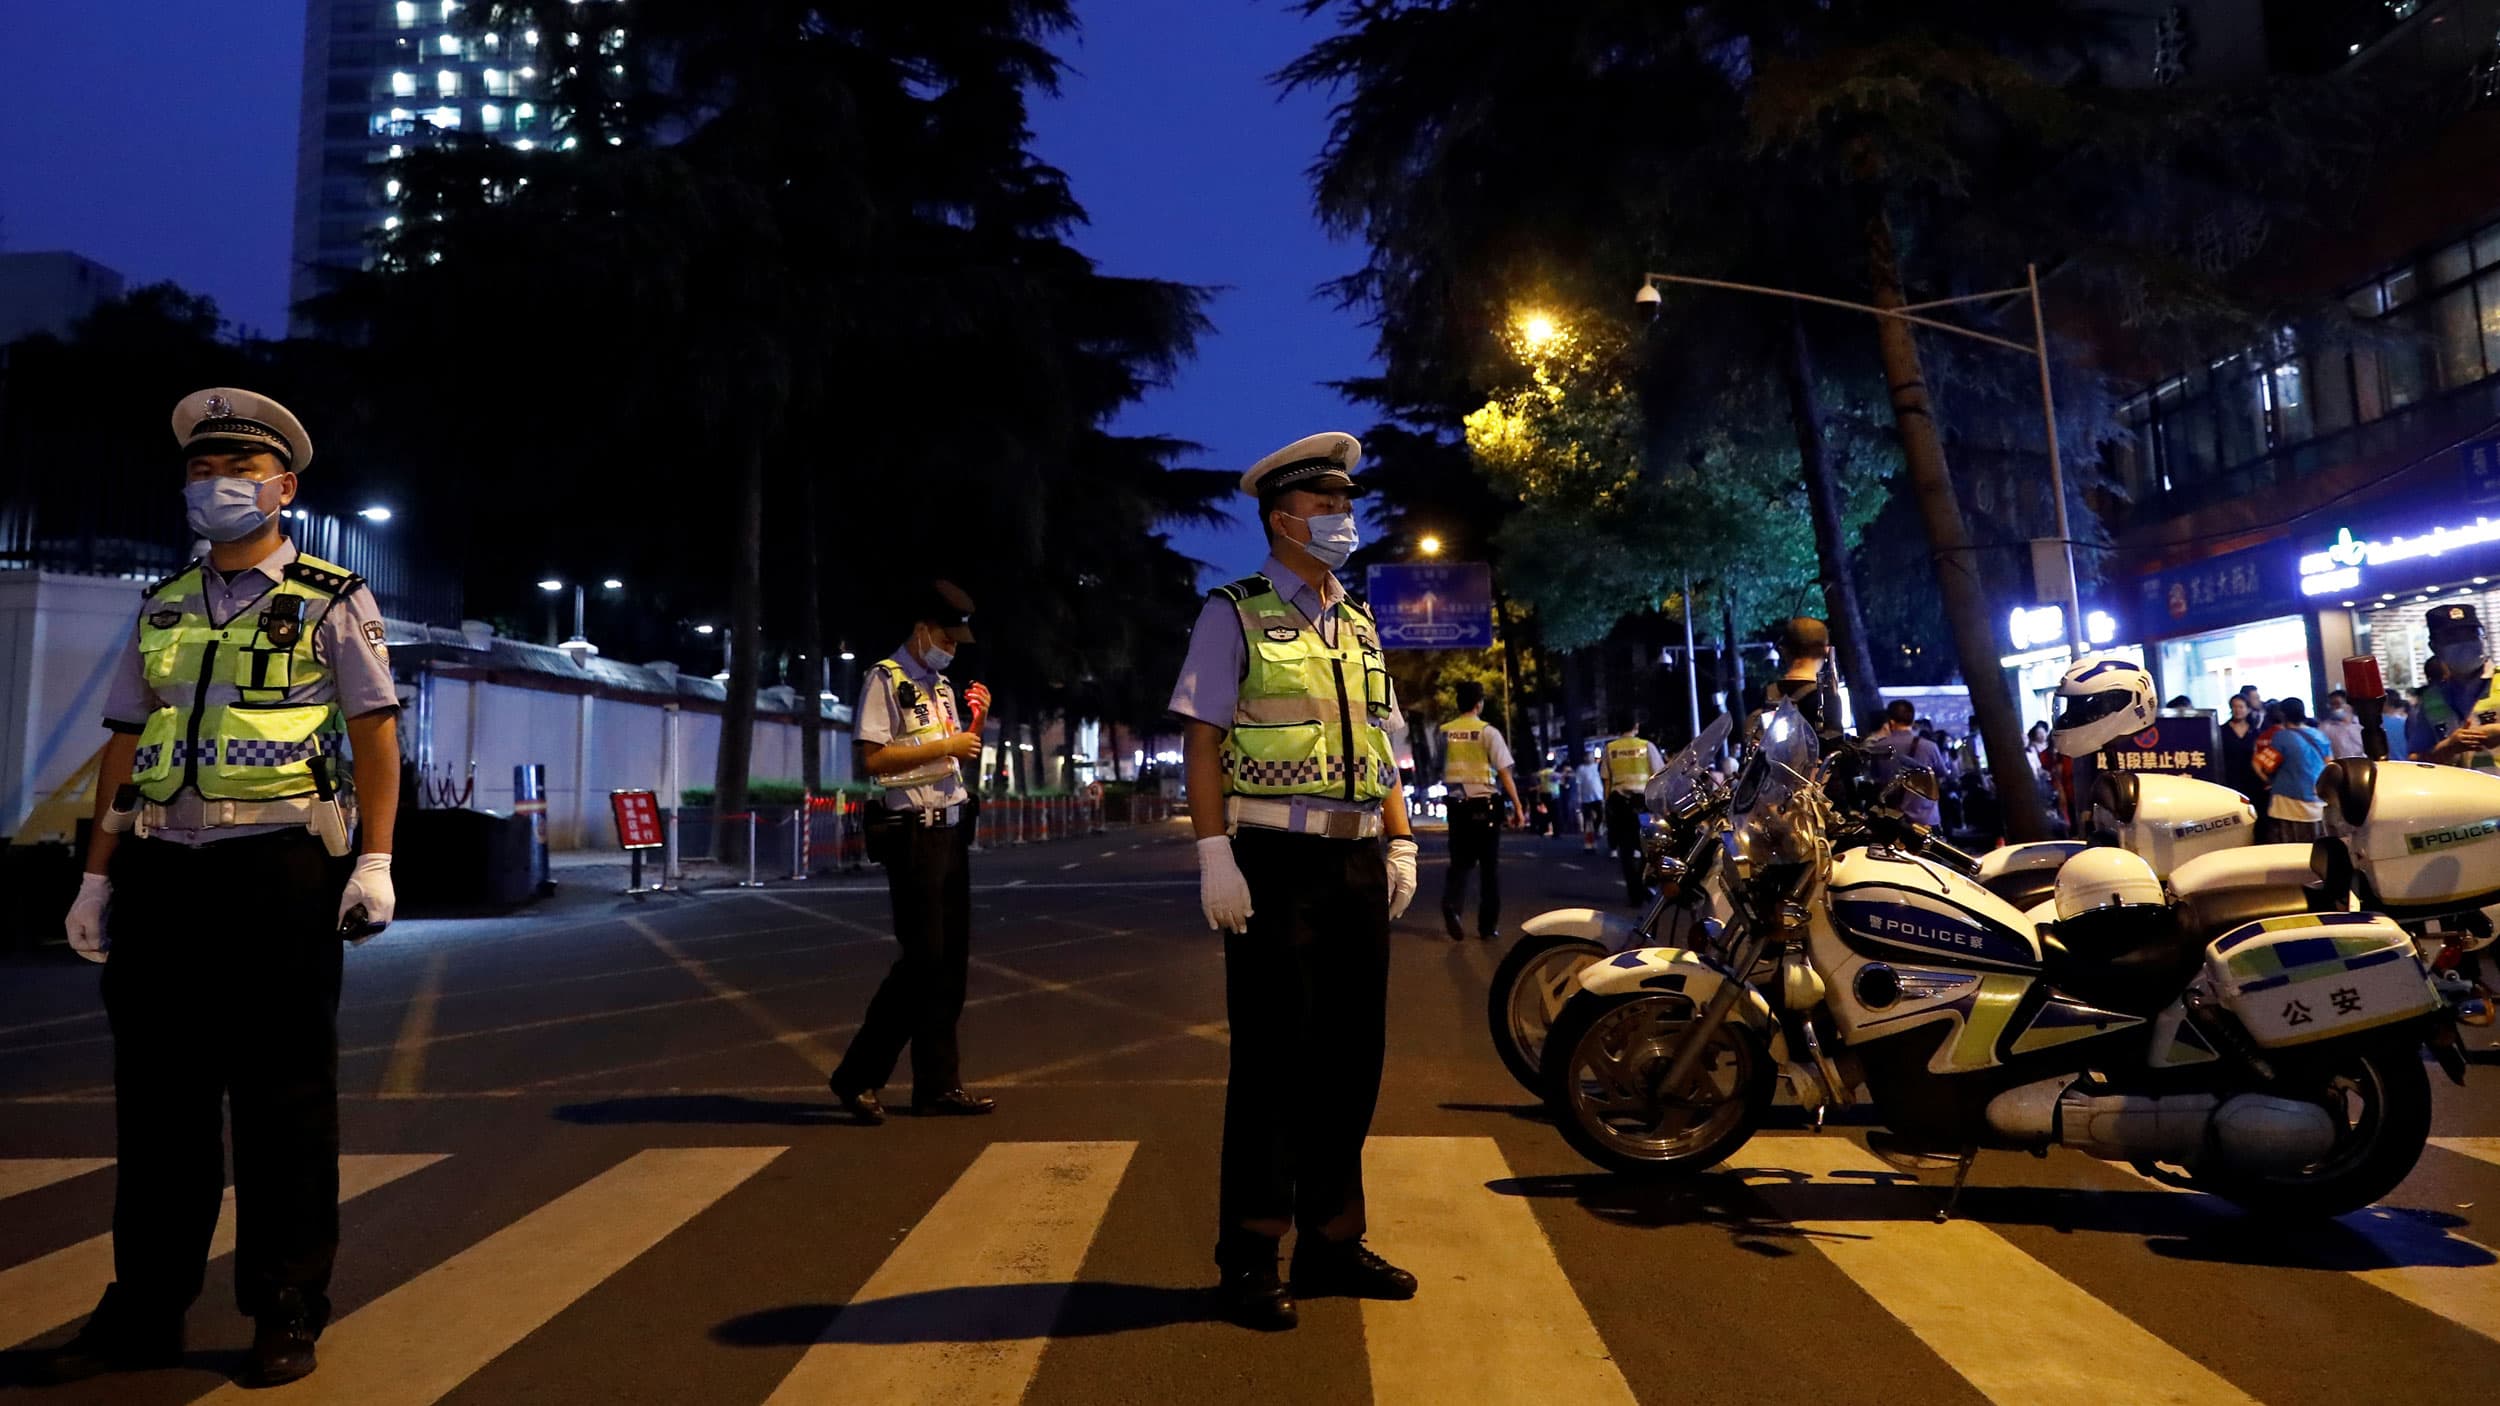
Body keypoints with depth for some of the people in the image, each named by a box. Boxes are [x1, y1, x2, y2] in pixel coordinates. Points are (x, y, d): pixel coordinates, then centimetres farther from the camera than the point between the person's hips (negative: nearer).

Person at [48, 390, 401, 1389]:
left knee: (283, 1095, 1)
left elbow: (375, 735, -4)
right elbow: (124, 744, 16)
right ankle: (144, 1310, 23)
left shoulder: (331, 601, 2)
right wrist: (97, 873, 11)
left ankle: (287, 1314, 12)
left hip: (277, 866, -5)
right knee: (156, 1092, 10)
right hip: (159, 868, 5)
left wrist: (375, 863, -12)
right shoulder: (160, 608, 16)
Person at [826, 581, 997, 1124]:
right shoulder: (885, 678, -7)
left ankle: (938, 1085, 14)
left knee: (952, 960, 7)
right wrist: (942, 745, -17)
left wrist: (976, 720, 5)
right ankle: (856, 1075, 5)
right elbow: (871, 759, -16)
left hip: (951, 830, 8)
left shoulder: (942, 686, 17)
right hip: (913, 834, -8)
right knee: (922, 959, -8)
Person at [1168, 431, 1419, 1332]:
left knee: (1351, 1054, 11)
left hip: (1359, 866, 6)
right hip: (1276, 863, -6)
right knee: (1271, 1057, -1)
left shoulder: (1359, 625, 17)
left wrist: (1401, 843, 10)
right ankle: (1249, 1259, 13)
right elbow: (1201, 741, -8)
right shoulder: (1235, 614, -2)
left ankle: (1330, 1239, 26)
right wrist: (1214, 855, -16)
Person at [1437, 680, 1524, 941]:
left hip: (1457, 804, 3)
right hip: (1485, 804, -3)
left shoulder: (1445, 733, 3)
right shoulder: (1488, 732, -8)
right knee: (1490, 866, 8)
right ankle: (1488, 926, 11)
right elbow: (1504, 773, -10)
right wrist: (1517, 807, -5)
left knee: (1460, 861, 11)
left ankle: (1451, 904, -16)